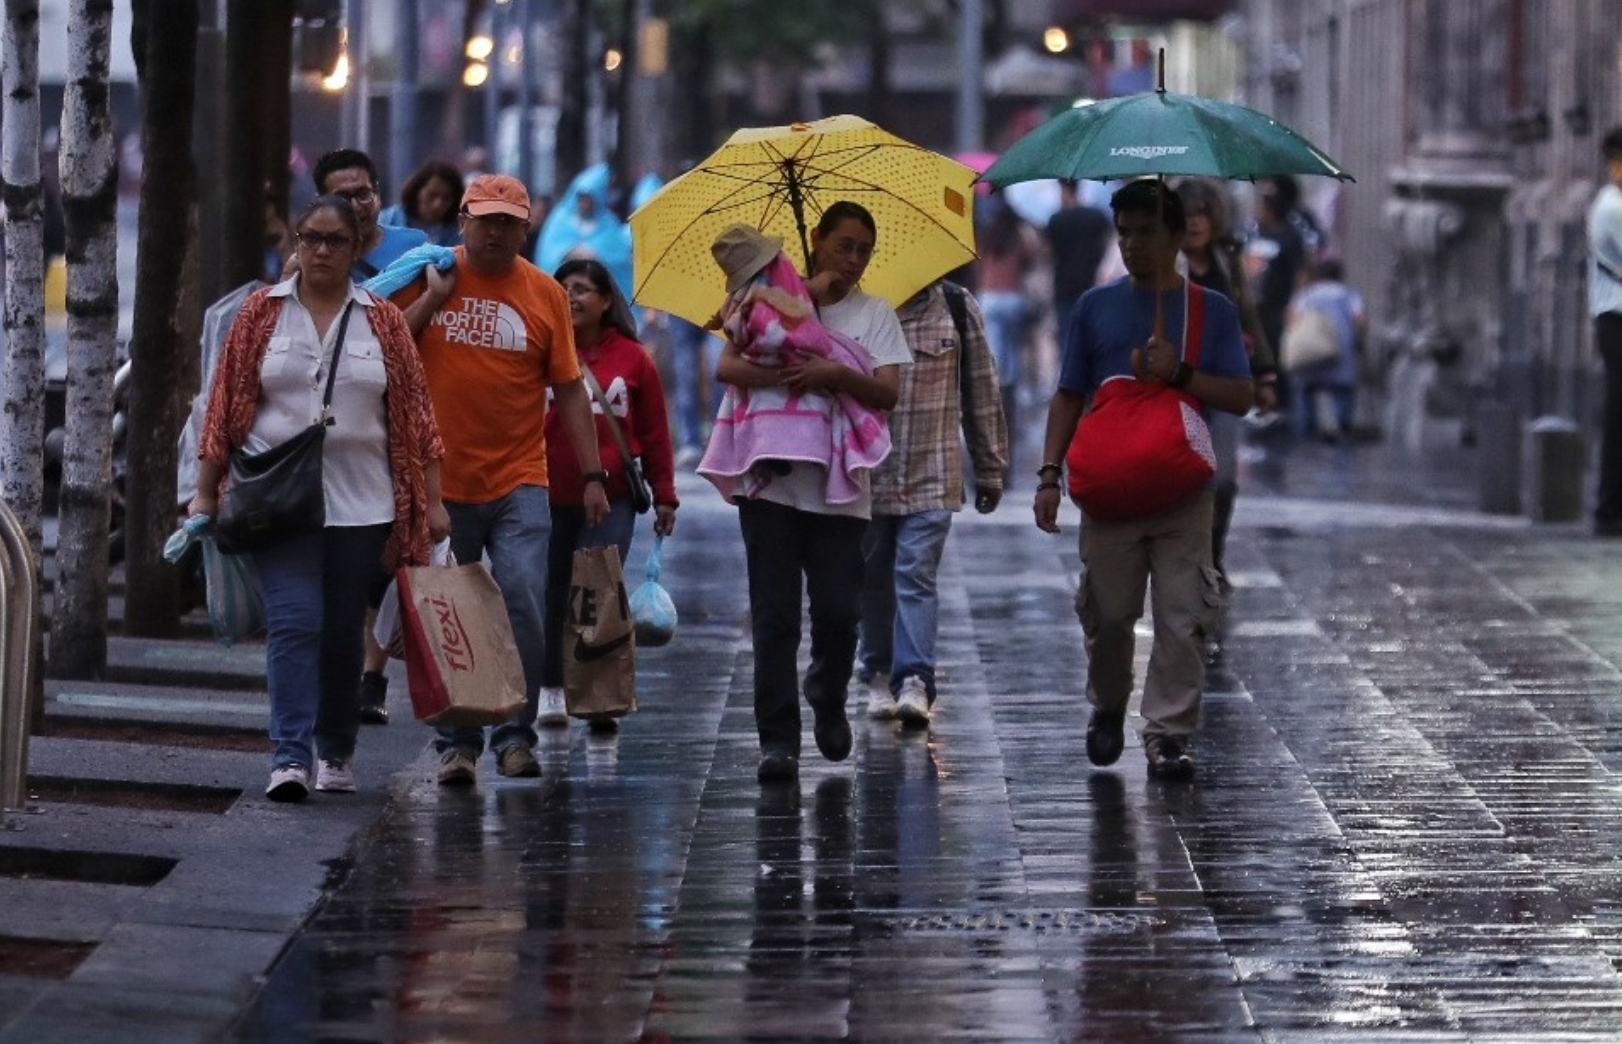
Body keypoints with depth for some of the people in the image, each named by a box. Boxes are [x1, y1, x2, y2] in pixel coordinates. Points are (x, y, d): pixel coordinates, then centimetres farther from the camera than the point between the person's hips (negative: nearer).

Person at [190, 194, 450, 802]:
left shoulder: (383, 323, 6)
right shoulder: (262, 315, 4)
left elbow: (414, 414, 7)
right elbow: (226, 406, 5)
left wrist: (432, 500, 3)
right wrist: (205, 491, 2)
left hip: (360, 502, 2)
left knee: (343, 631, 9)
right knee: (294, 621, -13)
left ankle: (337, 751, 23)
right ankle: (291, 757, -18)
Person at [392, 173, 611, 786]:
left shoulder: (545, 294, 5)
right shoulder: (428, 275, 3)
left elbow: (569, 390, 8)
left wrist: (593, 475, 3)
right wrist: (433, 297, -10)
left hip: (518, 483, 0)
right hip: (440, 482, 0)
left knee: (525, 607, -12)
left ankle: (514, 734, -1)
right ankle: (456, 741, 13)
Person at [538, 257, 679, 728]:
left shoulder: (633, 359, 4)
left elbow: (654, 433, 7)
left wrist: (664, 495, 7)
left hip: (610, 500, -1)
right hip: (548, 497, 1)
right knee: (551, 596, 6)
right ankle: (550, 690, 17)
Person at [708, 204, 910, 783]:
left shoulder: (875, 313, 10)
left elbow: (888, 392, -3)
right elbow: (727, 367, -5)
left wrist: (838, 375, -21)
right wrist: (789, 377, -19)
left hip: (839, 485, 1)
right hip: (771, 480, -1)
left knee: (839, 612, -3)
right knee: (774, 617, -3)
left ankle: (828, 703, 26)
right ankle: (778, 740, 1)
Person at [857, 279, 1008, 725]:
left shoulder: (956, 307, 1)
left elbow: (981, 388, 8)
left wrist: (990, 470, 10)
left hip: (932, 475, -1)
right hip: (867, 474, 1)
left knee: (916, 576, -10)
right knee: (873, 579, 9)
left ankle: (914, 680, -15)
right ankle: (881, 675, 22)